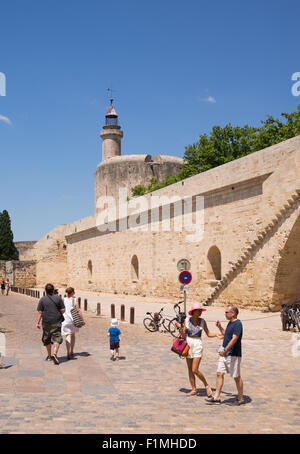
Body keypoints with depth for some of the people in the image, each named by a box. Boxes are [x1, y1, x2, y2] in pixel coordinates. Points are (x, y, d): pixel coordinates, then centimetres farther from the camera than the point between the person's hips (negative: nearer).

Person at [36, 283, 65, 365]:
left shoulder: (42, 300, -2)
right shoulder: (58, 298, -2)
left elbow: (39, 312, -5)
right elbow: (63, 310, -2)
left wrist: (37, 322, -1)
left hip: (46, 323, 1)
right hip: (56, 322, -1)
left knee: (47, 340, 16)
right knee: (56, 338, -2)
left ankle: (49, 356, 26)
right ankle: (55, 354, -23)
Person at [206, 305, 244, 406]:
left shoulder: (238, 324, -16)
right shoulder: (230, 323, 14)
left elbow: (234, 339, -25)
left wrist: (225, 350, -31)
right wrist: (220, 327, 16)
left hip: (233, 355, -9)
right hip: (224, 354, 9)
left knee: (236, 377, 3)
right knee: (219, 374, 5)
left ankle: (241, 399, 16)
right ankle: (216, 397, 8)